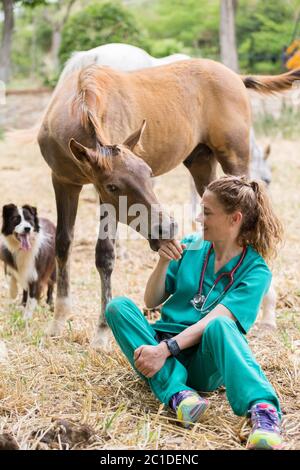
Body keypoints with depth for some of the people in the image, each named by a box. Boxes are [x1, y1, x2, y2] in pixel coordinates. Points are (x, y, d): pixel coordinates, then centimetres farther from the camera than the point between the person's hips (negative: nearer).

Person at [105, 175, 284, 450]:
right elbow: (151, 302, 10)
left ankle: (263, 410, -55)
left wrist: (165, 349, -29)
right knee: (118, 307, -20)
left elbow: (214, 320, -18)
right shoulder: (189, 247, 9)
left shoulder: (255, 270, -5)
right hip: (163, 348, 5)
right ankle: (178, 392, -38)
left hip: (206, 363, -5)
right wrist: (164, 263, -8)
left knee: (219, 326, -37)